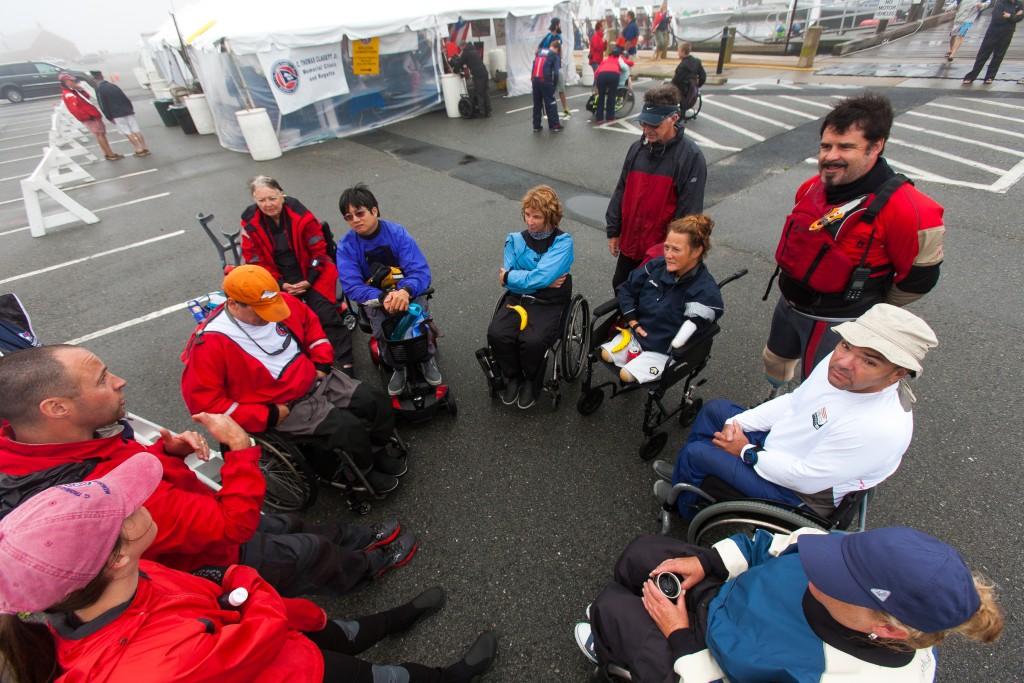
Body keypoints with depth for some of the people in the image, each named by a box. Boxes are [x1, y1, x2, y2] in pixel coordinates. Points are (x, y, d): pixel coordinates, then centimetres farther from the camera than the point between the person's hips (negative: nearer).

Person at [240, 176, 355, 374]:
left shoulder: (300, 215, -11)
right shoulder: (250, 222, -5)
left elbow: (319, 250, -6)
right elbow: (256, 261, -1)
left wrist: (309, 281, -12)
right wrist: (281, 284, -11)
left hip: (311, 274, -2)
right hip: (279, 281, 2)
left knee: (326, 314, -18)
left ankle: (345, 363, -13)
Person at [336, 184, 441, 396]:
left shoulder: (398, 232, -13)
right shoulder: (346, 247, -10)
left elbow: (420, 271, -19)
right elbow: (353, 287, -17)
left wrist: (405, 291, -41)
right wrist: (383, 298, -36)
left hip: (406, 290, 0)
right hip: (374, 297, 1)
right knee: (382, 328, -28)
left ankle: (427, 358, 0)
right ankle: (398, 367, 2)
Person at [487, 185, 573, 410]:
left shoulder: (563, 241, -8)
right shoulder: (515, 239, 5)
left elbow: (541, 277, -21)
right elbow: (507, 280, -4)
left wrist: (509, 276, -9)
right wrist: (540, 281, -12)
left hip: (549, 303, -3)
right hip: (518, 298, 4)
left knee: (532, 340, -30)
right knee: (496, 334, -24)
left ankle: (532, 381, 5)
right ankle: (512, 376, 7)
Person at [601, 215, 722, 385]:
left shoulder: (706, 292, -24)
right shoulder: (657, 266, -7)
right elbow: (626, 288, 5)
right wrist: (632, 320, -4)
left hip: (664, 351, -5)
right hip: (635, 334, 5)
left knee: (626, 375, -18)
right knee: (605, 355, -8)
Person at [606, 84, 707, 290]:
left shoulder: (691, 156, -15)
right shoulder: (638, 148, 2)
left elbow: (689, 210, -15)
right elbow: (621, 192, 8)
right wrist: (613, 231, 9)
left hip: (662, 249, -6)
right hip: (629, 243, 6)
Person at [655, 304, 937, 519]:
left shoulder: (881, 428, -36)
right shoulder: (840, 361, -14)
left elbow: (805, 478, -29)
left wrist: (747, 452, -16)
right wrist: (738, 423, -8)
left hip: (798, 492, -8)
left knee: (694, 452, -10)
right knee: (714, 409, 13)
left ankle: (682, 506, 23)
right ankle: (689, 471, 34)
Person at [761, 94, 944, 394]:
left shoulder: (903, 210, -26)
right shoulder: (811, 188, -6)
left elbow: (919, 277, -15)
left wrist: (870, 308, -1)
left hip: (836, 324, -7)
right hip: (789, 303, 7)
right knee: (774, 360, 28)